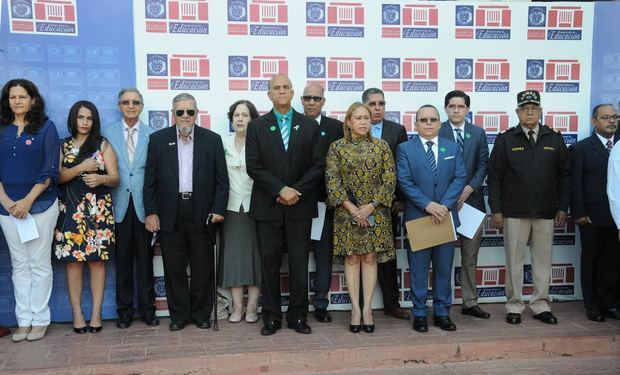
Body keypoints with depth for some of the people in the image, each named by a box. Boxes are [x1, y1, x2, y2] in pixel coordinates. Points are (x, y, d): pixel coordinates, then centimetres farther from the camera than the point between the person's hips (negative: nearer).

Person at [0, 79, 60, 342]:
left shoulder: (46, 128, 0)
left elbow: (50, 171, -6)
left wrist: (28, 201, -13)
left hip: (40, 205, -3)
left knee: (39, 264, 1)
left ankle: (40, 320, 9)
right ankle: (23, 320, 13)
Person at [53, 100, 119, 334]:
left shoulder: (103, 145, 6)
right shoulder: (62, 146, 11)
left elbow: (115, 178, 0)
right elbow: (56, 177, 0)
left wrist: (101, 178, -22)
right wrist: (81, 168, -14)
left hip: (98, 210, -1)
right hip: (70, 210, 1)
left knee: (97, 260, -1)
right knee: (73, 261, 0)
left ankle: (96, 313, 4)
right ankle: (77, 313, 6)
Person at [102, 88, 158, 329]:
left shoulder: (152, 135, 4)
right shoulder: (108, 133, 7)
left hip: (143, 206, -1)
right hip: (119, 206, 1)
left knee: (145, 259, 6)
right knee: (122, 259, 6)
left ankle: (147, 308, 17)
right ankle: (124, 309, 18)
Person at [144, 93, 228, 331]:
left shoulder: (212, 140, 5)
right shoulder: (158, 139, 6)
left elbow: (221, 179, 3)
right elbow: (150, 180, 4)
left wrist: (219, 209, -6)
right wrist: (151, 212, -2)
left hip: (201, 212, 0)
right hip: (169, 214, 0)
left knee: (202, 267, 6)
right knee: (174, 268, 6)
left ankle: (201, 314, 19)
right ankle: (178, 314, 19)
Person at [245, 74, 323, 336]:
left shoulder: (309, 126, 7)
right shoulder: (257, 127, 5)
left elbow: (317, 165, 1)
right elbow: (253, 166, -4)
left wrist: (296, 190, -11)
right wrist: (281, 190, -14)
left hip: (300, 206, 1)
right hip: (268, 206, 0)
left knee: (299, 264, 4)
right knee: (269, 263, 4)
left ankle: (298, 316, 15)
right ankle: (271, 317, 14)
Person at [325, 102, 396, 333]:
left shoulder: (381, 146, 5)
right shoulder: (337, 147, 2)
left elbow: (389, 179, 0)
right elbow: (332, 181, -4)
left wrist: (371, 206, -10)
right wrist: (351, 208, -12)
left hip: (375, 211, 1)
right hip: (347, 212, -1)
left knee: (370, 257, 3)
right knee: (351, 258, 2)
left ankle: (367, 308, 9)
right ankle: (355, 308, 8)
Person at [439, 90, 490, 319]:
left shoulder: (478, 133, 9)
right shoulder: (437, 132, -1)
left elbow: (483, 165, 5)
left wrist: (469, 189, -9)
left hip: (471, 199, 3)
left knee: (470, 256, 8)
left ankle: (470, 303, 17)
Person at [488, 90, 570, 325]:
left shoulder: (554, 139, 7)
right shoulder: (505, 140, 1)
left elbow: (564, 176, 9)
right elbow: (494, 177, -1)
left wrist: (562, 208, 4)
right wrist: (496, 210, -6)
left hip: (546, 212, 2)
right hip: (514, 212, -2)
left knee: (543, 260, 8)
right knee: (514, 260, 5)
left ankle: (540, 304, 20)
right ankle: (514, 305, 15)